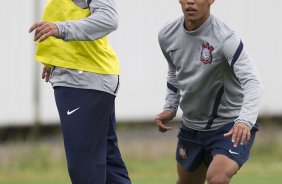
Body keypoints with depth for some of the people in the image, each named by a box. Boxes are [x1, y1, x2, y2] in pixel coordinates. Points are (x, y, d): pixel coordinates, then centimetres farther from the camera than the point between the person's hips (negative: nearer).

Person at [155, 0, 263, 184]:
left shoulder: (225, 38, -25)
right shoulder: (167, 36, -5)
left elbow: (252, 81, -35)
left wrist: (245, 121, -51)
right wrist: (170, 108, 3)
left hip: (231, 127, -7)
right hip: (191, 126, 7)